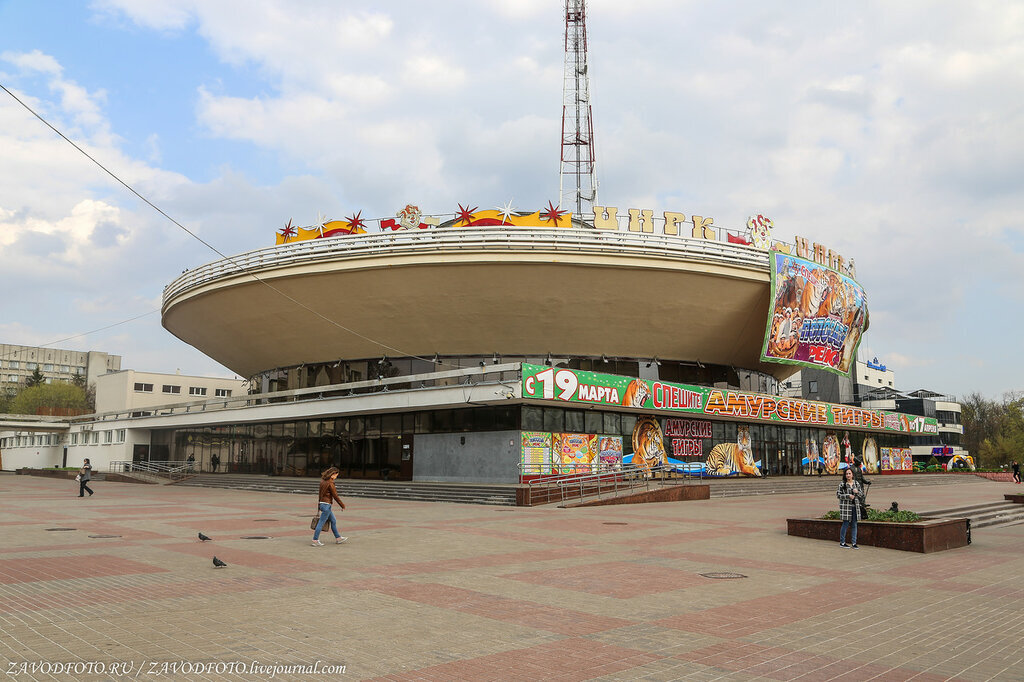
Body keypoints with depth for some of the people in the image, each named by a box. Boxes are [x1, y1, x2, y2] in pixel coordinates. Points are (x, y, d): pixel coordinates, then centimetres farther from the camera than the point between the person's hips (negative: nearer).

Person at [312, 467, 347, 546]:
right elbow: (335, 496, -15)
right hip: (327, 505, -9)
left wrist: (319, 502, 26)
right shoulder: (330, 483, -19)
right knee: (321, 523, -3)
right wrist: (342, 506, -5)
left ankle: (338, 538, 26)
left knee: (333, 521, 17)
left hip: (322, 503, 10)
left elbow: (320, 493, 16)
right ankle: (315, 540, 2)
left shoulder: (323, 480, 7)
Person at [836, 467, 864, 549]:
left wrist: (857, 492, -8)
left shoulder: (856, 483, 10)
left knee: (854, 525, 5)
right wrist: (848, 496, -16)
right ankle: (842, 542, 10)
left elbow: (862, 494, 14)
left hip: (855, 506, 4)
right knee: (846, 524, -1)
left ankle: (854, 543, 12)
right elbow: (838, 494, -5)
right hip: (846, 507, -4)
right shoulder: (842, 484, -3)